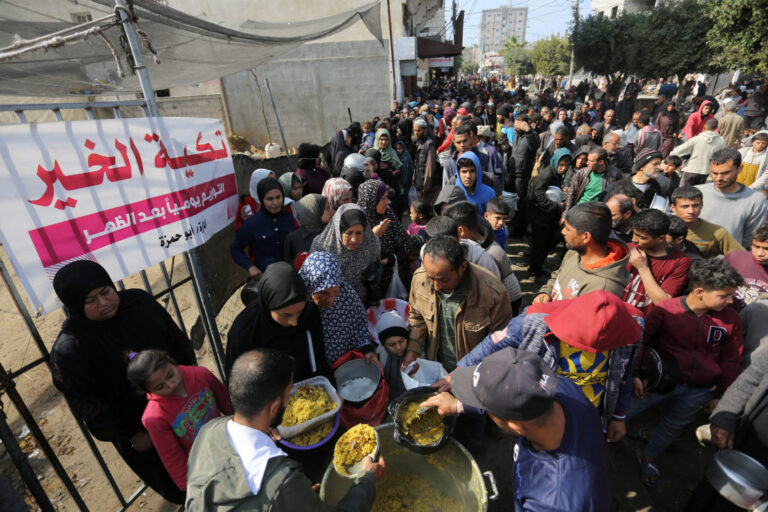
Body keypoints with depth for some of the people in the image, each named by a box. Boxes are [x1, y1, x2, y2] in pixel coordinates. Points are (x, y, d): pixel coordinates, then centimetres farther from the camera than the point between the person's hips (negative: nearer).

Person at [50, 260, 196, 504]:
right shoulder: (70, 350, -25)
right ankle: (185, 499, 55)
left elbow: (177, 340, -3)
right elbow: (88, 404, -17)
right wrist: (131, 436, -11)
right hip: (139, 426, -4)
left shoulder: (139, 301, -15)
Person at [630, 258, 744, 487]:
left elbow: (731, 361, 6)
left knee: (673, 426, 19)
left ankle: (649, 458, 45)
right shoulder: (666, 309, -17)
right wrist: (633, 374, -15)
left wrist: (720, 395, 11)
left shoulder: (730, 319, -7)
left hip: (699, 391, 3)